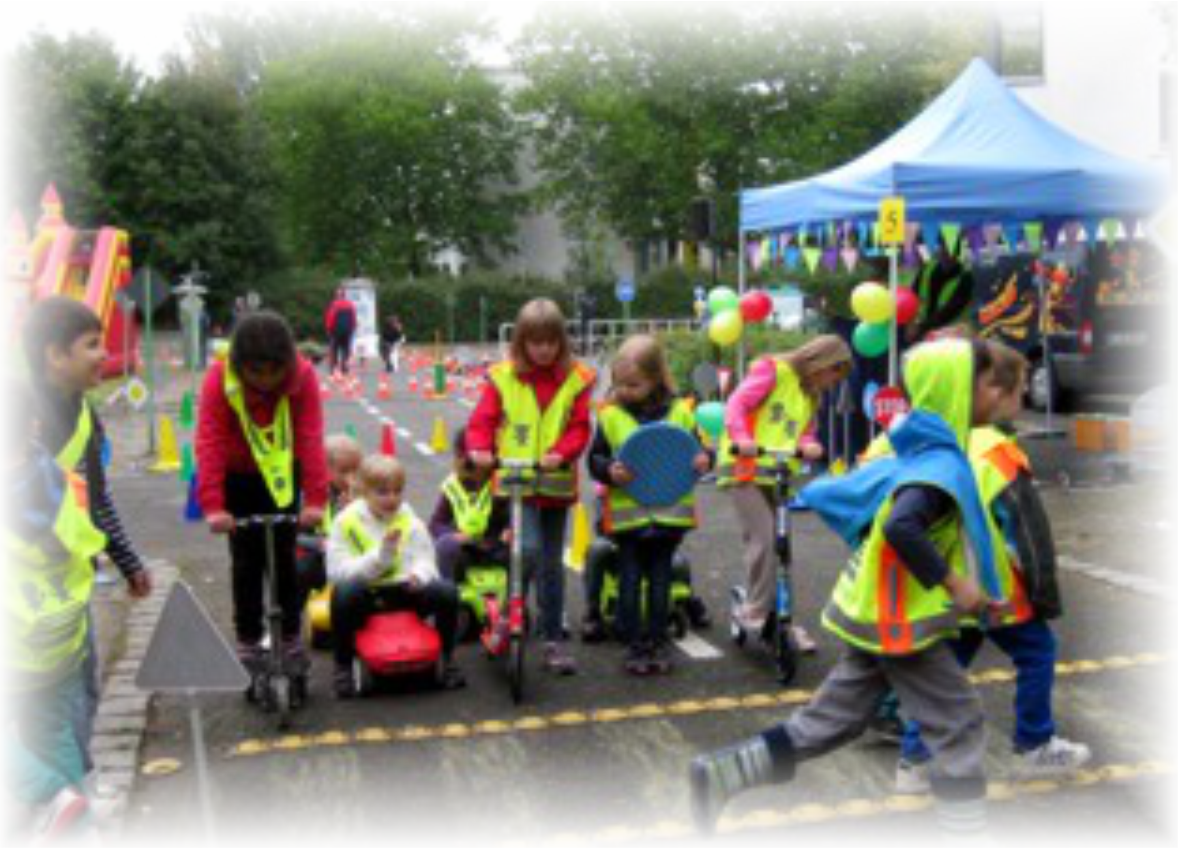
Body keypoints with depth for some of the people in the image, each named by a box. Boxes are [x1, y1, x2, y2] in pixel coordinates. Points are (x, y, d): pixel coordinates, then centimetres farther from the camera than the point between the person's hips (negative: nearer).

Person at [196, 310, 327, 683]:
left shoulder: (303, 375, -24)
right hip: (238, 478, 0)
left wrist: (316, 498, -33)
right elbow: (209, 442, -30)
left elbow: (311, 438, -27)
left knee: (283, 557, 2)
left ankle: (291, 637, 16)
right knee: (246, 561, 2)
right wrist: (213, 505, -38)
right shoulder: (220, 379, -26)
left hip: (284, 475, 1)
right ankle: (248, 641, 15)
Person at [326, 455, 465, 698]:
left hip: (403, 591, 3)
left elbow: (425, 560, 3)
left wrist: (419, 574, -23)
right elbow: (337, 571, -12)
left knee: (447, 592, -22)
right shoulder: (346, 522, -3)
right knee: (343, 593, -36)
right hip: (364, 596, -2)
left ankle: (447, 659, 1)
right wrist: (380, 555, -24)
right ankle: (343, 666, -16)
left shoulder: (410, 521, 7)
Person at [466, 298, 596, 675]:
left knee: (552, 564, 10)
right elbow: (483, 420, -1)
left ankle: (553, 640, 21)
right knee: (528, 548, -21)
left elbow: (579, 428, -3)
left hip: (557, 484, 2)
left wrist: (560, 453, -22)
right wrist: (480, 449, -21)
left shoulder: (576, 379, 1)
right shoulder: (503, 378, 0)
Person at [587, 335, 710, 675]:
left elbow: (696, 450, 10)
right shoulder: (610, 417, -1)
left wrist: (703, 461, -12)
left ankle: (657, 643, 22)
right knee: (630, 581, 6)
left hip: (668, 514, 1)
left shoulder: (680, 413, 1)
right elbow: (594, 458, 2)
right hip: (627, 514, -1)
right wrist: (609, 470, -18)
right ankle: (634, 645, 16)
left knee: (660, 581, 11)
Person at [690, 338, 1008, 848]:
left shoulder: (920, 456, 9)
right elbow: (901, 526, -37)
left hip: (878, 615, 9)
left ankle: (720, 775, 13)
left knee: (831, 720, 14)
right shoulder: (945, 465, -20)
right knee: (959, 725, 4)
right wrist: (953, 583, -31)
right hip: (902, 621, -9)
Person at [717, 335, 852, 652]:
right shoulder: (772, 370, -3)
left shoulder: (811, 397, 21)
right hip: (746, 469, -8)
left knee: (779, 546, 9)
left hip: (779, 476, 8)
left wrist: (809, 446, -10)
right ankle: (756, 611, -7)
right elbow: (738, 403, -13)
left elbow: (805, 434, 14)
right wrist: (742, 438, -30)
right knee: (763, 540, -18)